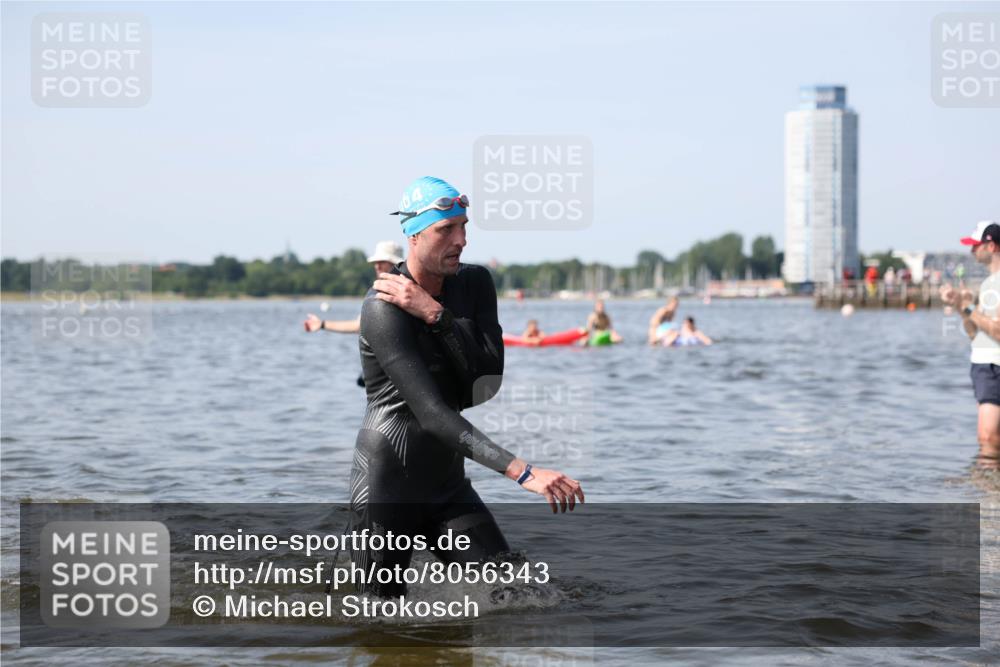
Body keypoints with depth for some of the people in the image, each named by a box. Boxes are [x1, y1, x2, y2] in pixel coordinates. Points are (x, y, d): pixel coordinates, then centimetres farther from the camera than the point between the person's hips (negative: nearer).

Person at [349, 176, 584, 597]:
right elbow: (432, 414, -29)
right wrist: (523, 472, -37)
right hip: (386, 484, -6)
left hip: (448, 482, 6)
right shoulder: (383, 310, -19)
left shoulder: (475, 283, 2)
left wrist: (435, 314, -22)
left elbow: (489, 383, -11)